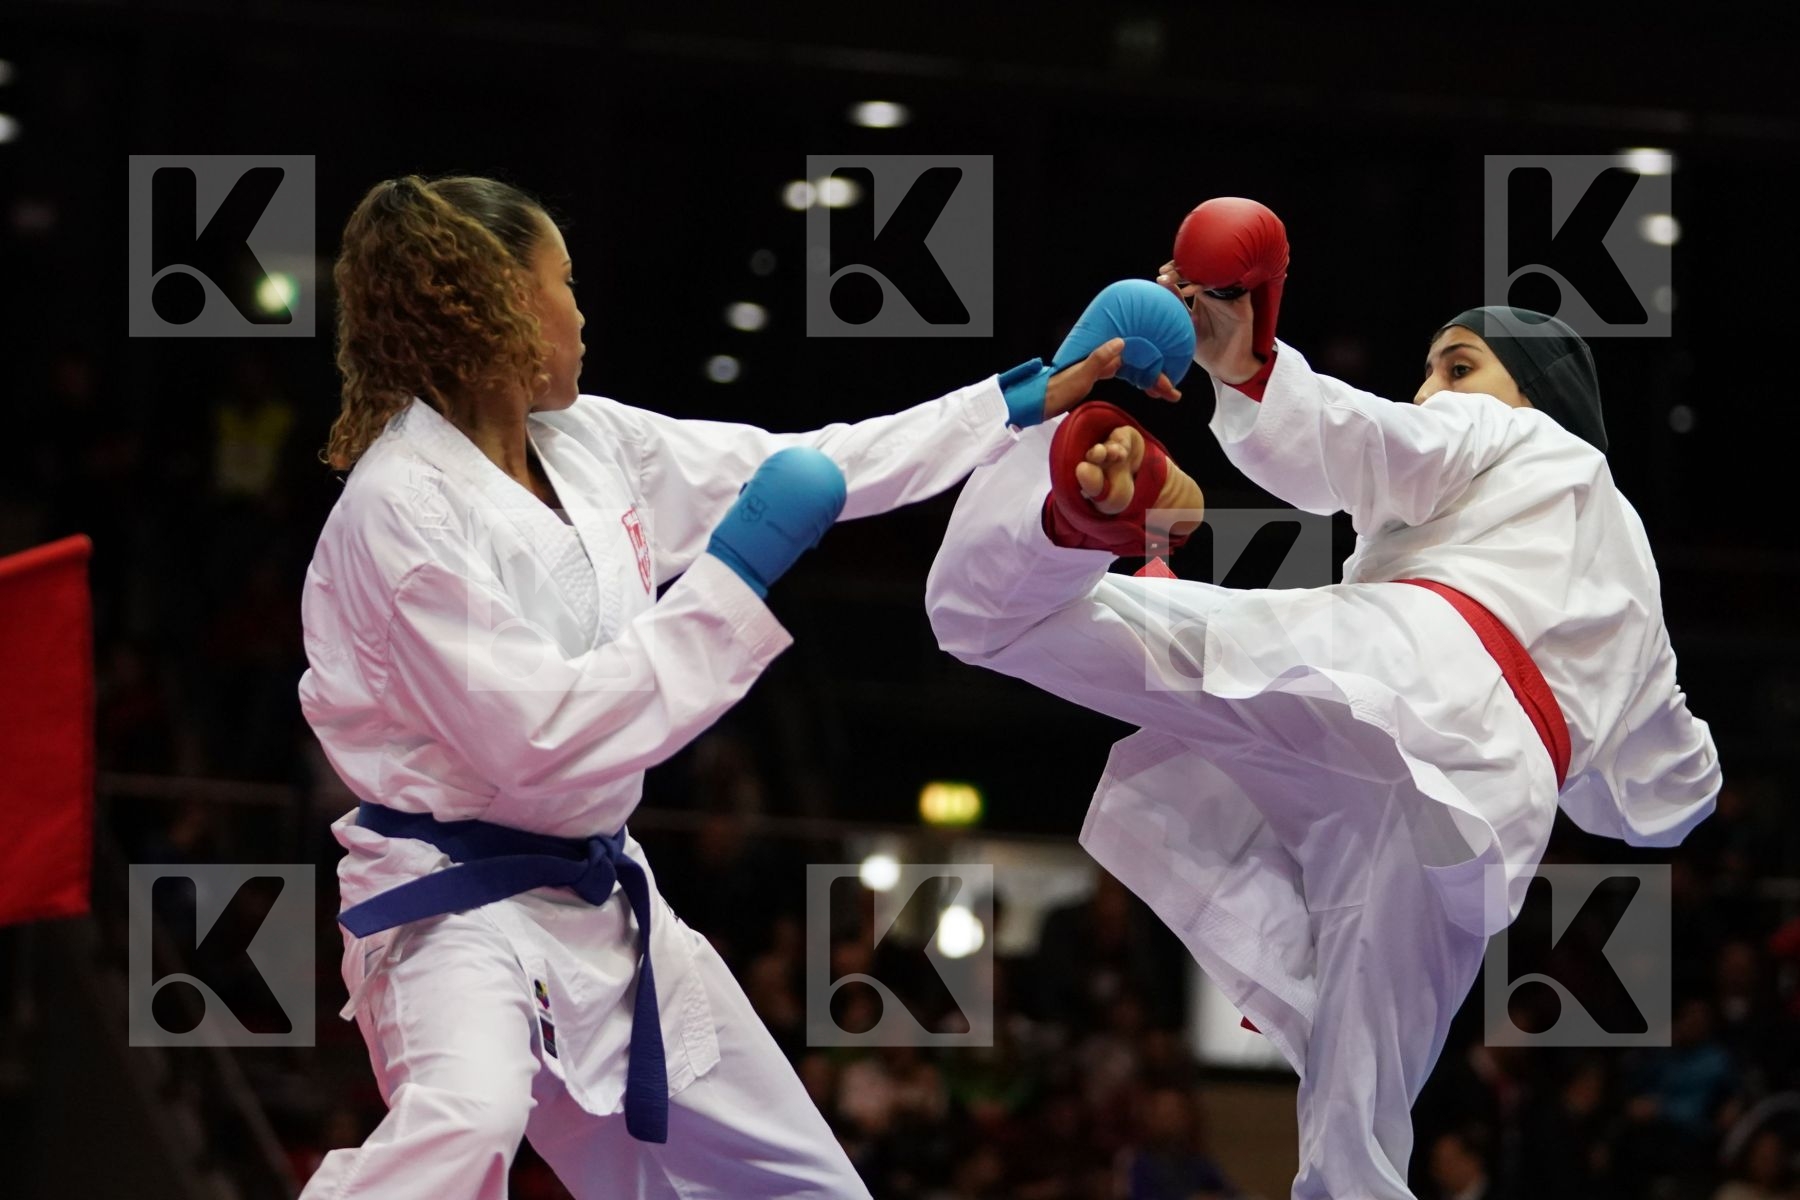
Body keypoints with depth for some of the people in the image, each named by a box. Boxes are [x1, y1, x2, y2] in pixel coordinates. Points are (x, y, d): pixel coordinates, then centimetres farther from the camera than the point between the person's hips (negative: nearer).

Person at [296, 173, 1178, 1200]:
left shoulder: (587, 441, 3)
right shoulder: (397, 510, -20)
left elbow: (804, 468, 13)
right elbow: (544, 739, -26)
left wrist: (1034, 399, 14)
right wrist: (733, 581, -22)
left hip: (598, 899, 9)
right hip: (459, 909, -9)